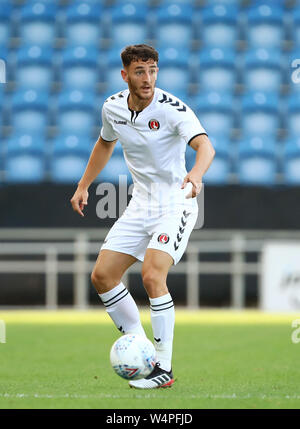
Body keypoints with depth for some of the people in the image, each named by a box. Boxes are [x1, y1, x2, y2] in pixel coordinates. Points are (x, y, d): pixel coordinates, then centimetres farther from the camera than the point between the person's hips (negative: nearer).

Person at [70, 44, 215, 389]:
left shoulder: (171, 109, -19)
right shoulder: (113, 107, 1)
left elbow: (204, 145, -35)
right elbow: (105, 143, 22)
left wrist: (196, 174, -56)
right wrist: (83, 186, 22)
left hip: (175, 204, -7)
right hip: (140, 204, 7)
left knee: (152, 276, -24)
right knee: (102, 276, 0)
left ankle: (164, 367, -14)